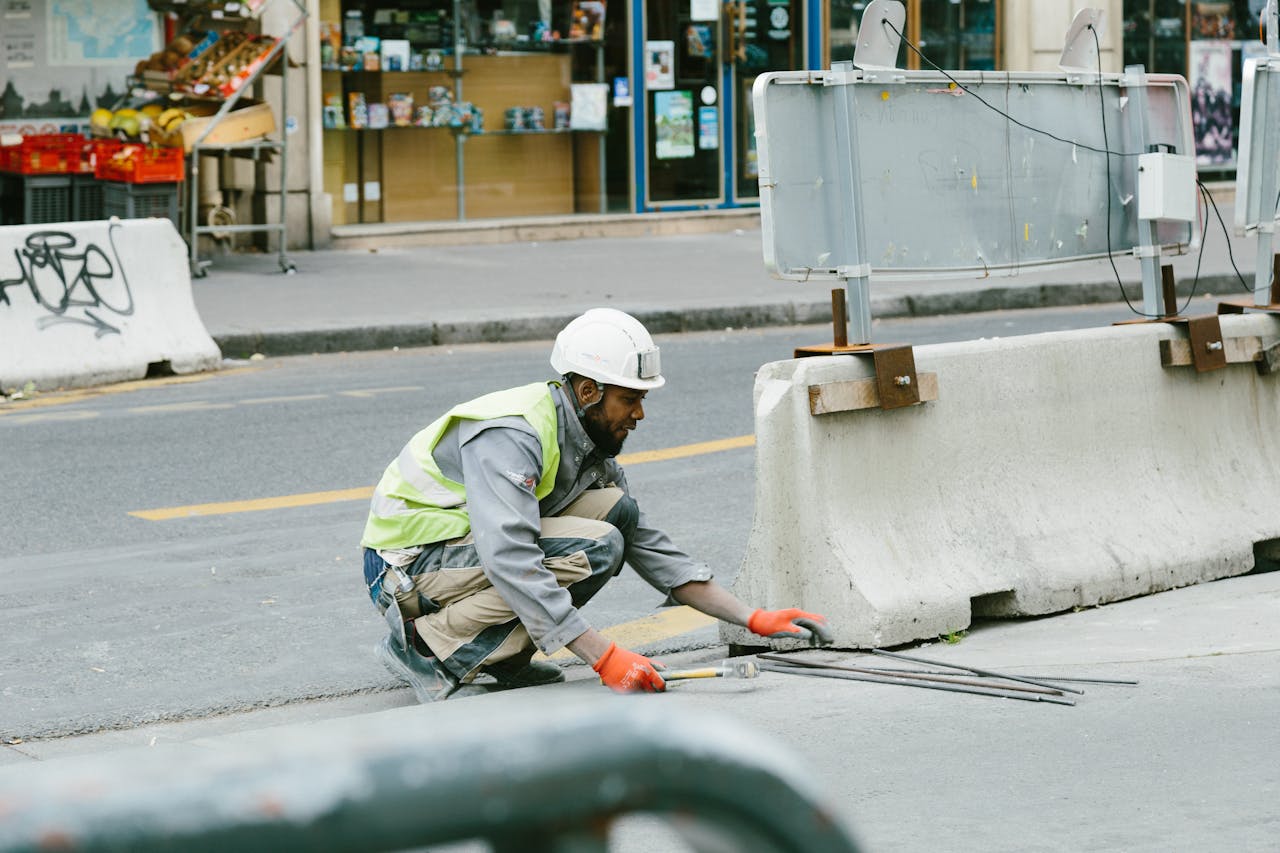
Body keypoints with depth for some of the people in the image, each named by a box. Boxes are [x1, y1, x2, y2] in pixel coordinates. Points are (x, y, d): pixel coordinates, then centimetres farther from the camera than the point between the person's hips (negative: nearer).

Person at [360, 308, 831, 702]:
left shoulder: (587, 443, 5)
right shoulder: (510, 436, -25)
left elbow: (651, 548, 9)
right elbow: (510, 562, -36)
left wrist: (755, 619, 1)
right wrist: (605, 657, -38)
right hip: (407, 566, -9)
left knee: (616, 509, -4)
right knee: (594, 550, -24)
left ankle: (503, 656, -2)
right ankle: (428, 645, -17)